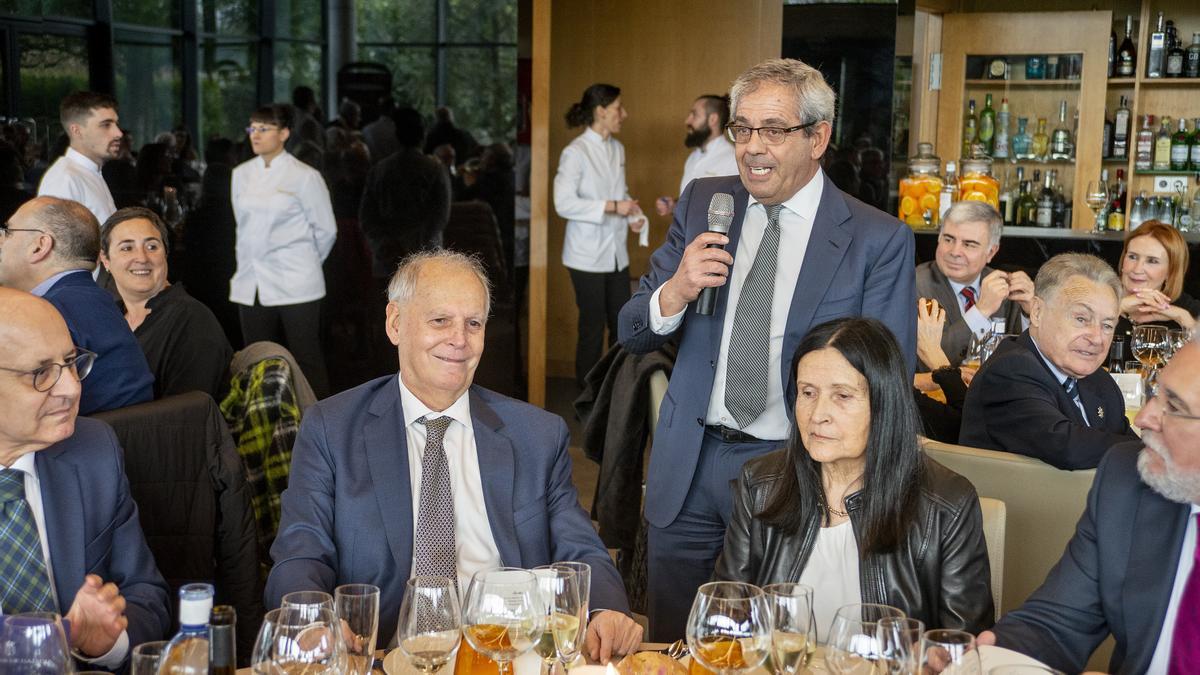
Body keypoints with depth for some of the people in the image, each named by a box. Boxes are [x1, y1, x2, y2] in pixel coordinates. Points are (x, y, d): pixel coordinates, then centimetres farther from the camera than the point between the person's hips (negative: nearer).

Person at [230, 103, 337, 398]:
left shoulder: (304, 176, -4)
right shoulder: (241, 175, 11)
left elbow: (326, 230, 2)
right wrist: (246, 268, 15)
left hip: (295, 285, -5)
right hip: (252, 284, 5)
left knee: (307, 362, -4)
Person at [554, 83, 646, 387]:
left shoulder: (617, 149, 9)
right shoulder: (575, 152, -14)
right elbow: (564, 203, -18)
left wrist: (632, 215, -1)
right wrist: (612, 207, -22)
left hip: (616, 253, 7)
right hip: (588, 255, -7)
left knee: (622, 324, 11)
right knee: (593, 326, 3)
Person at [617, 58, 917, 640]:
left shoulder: (879, 240, -7)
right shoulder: (702, 204, 4)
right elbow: (632, 335, 5)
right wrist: (676, 291, -16)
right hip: (688, 469, 3)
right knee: (670, 650, 16)